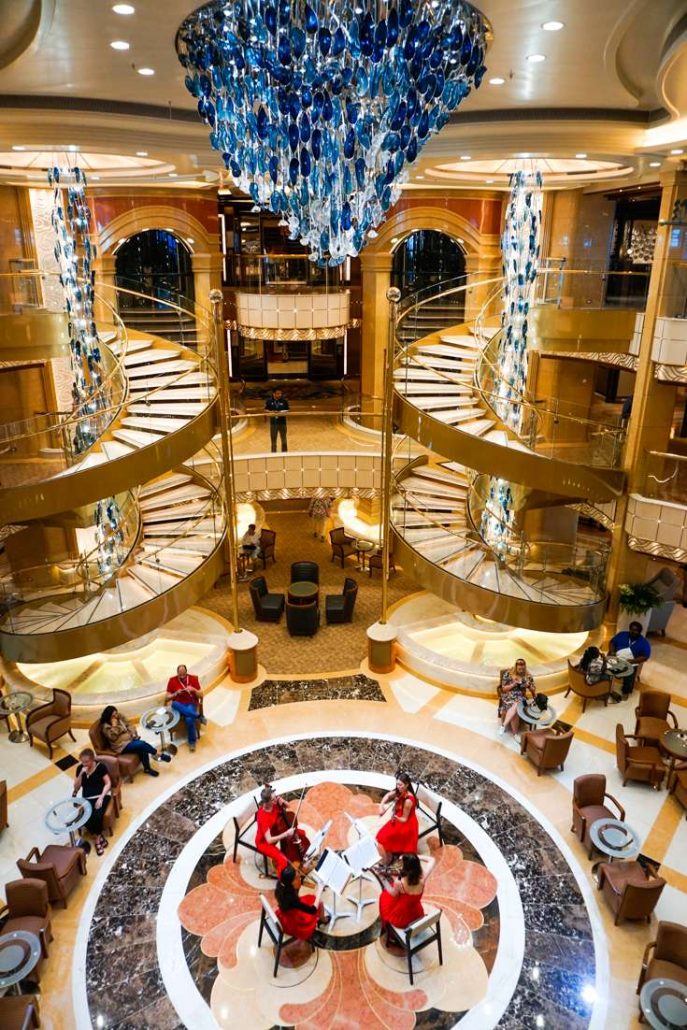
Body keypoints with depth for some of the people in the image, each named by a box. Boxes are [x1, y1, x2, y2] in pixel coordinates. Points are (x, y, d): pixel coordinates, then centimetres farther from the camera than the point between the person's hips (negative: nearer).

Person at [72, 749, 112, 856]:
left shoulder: (100, 766, -8)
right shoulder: (80, 768, 2)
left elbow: (108, 783, -7)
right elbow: (76, 788, 1)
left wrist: (101, 797, -19)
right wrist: (81, 774, -14)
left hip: (102, 796, -3)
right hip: (87, 798, 3)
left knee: (97, 816, -30)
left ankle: (97, 838, -6)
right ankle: (100, 837, -5)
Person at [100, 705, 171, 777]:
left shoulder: (120, 717, 6)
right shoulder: (105, 727, -11)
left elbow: (129, 725, 13)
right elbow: (113, 737, -23)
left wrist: (133, 734, -2)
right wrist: (114, 725, -23)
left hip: (130, 739, 6)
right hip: (122, 746, -6)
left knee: (142, 749, -24)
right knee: (142, 744, -26)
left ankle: (147, 768, -14)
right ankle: (159, 755, -12)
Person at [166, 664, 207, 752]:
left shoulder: (193, 679, 2)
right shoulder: (172, 681, 3)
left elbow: (200, 696, 3)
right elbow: (168, 697, 4)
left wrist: (194, 690, -16)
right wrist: (176, 693, -14)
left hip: (191, 704, -2)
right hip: (179, 705, 2)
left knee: (189, 719, -33)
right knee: (174, 704, -36)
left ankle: (192, 741, -12)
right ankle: (198, 716, -29)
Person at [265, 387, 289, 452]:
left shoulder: (284, 400, -5)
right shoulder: (269, 401, -4)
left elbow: (287, 410, 1)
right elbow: (266, 410, 5)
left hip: (282, 422, 0)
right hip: (273, 422, 0)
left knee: (283, 439, 7)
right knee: (273, 440, 9)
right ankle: (273, 453, 21)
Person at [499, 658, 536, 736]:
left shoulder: (528, 676, 5)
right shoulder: (508, 674, -3)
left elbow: (533, 690, 12)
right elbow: (503, 688, -2)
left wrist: (529, 686, -11)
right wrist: (513, 685, -15)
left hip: (520, 697, 1)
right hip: (509, 696, -1)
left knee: (516, 706, -35)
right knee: (515, 708, -34)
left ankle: (503, 725, -31)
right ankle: (515, 733, -26)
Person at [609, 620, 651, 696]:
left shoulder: (644, 642, 1)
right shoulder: (622, 634, 9)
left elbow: (645, 657, -4)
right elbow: (612, 642, 13)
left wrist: (632, 661, -17)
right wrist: (612, 651, -7)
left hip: (631, 663, -1)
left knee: (630, 672, -30)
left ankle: (626, 691, -4)